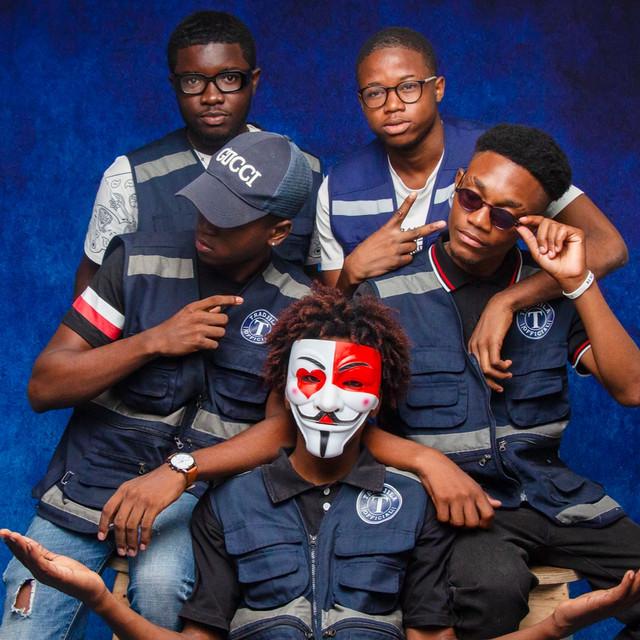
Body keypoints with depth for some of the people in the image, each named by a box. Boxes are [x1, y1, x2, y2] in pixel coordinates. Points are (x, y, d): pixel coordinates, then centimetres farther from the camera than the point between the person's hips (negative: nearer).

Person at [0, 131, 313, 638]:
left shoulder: (298, 306, -1)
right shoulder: (139, 260, 0)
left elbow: (283, 431, -9)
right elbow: (44, 387, -2)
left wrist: (178, 473, -24)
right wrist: (154, 340, -15)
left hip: (199, 485, 0)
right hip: (91, 475, 1)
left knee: (162, 583, -32)